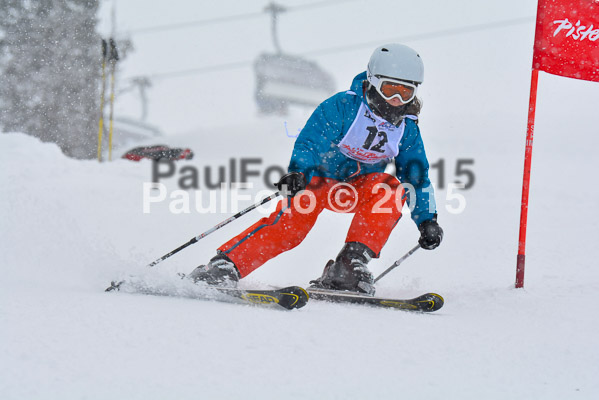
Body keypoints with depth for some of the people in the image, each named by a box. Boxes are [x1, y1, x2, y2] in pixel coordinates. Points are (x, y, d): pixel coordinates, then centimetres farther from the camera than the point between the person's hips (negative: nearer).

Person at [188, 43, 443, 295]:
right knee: (294, 219, -31)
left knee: (391, 188, -28)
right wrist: (297, 173, -40)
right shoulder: (341, 107, -16)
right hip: (318, 177, -4)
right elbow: (309, 144, -21)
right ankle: (225, 264, -34)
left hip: (357, 189, 4)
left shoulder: (407, 130, -3)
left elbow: (417, 176, 6)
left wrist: (427, 220, -2)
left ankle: (350, 263, -34)